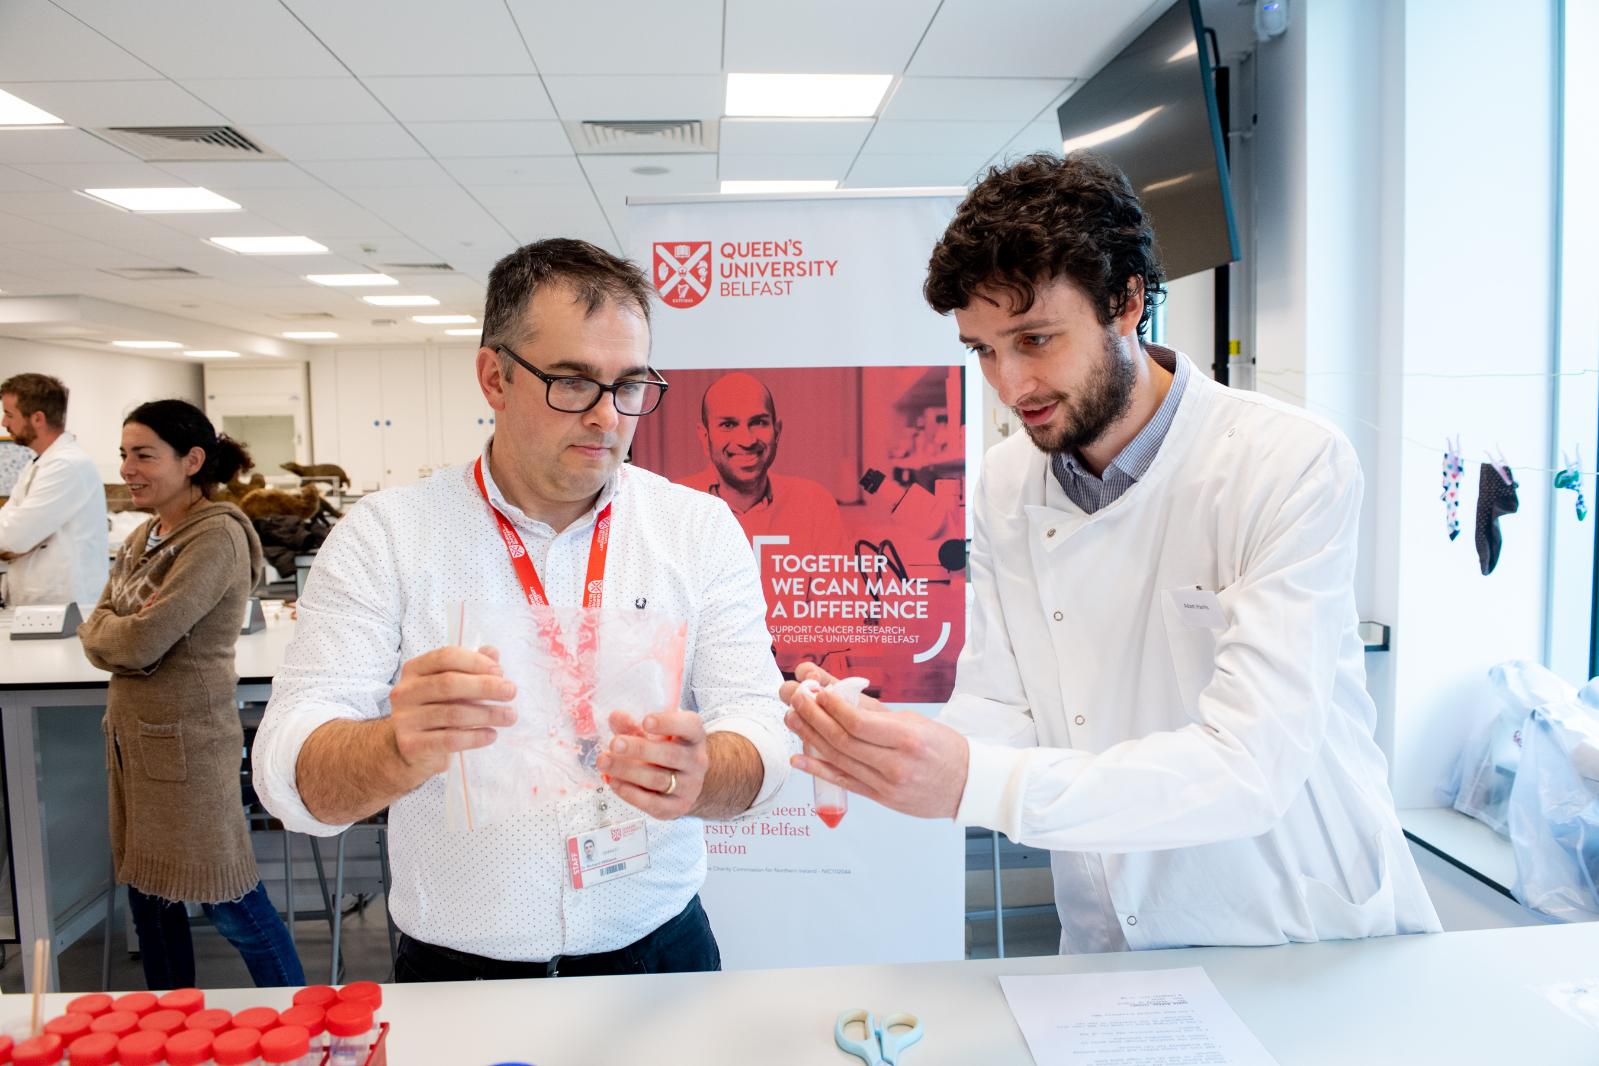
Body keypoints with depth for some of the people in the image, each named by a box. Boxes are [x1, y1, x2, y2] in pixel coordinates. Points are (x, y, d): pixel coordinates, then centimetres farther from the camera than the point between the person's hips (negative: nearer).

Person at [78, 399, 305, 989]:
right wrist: (117, 630, -12)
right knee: (148, 894, 19)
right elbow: (98, 631, 7)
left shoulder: (217, 538, -18)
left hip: (187, 741, -8)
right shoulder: (144, 537, 10)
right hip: (131, 735, 9)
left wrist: (103, 630, -3)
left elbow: (140, 644, -22)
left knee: (230, 904, 2)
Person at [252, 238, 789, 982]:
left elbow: (758, 733, -5)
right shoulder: (383, 533, -3)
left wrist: (698, 776, -28)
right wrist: (405, 749, -30)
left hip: (657, 951, 2)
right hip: (455, 970, -1)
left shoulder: (701, 529, 0)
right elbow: (290, 771, -8)